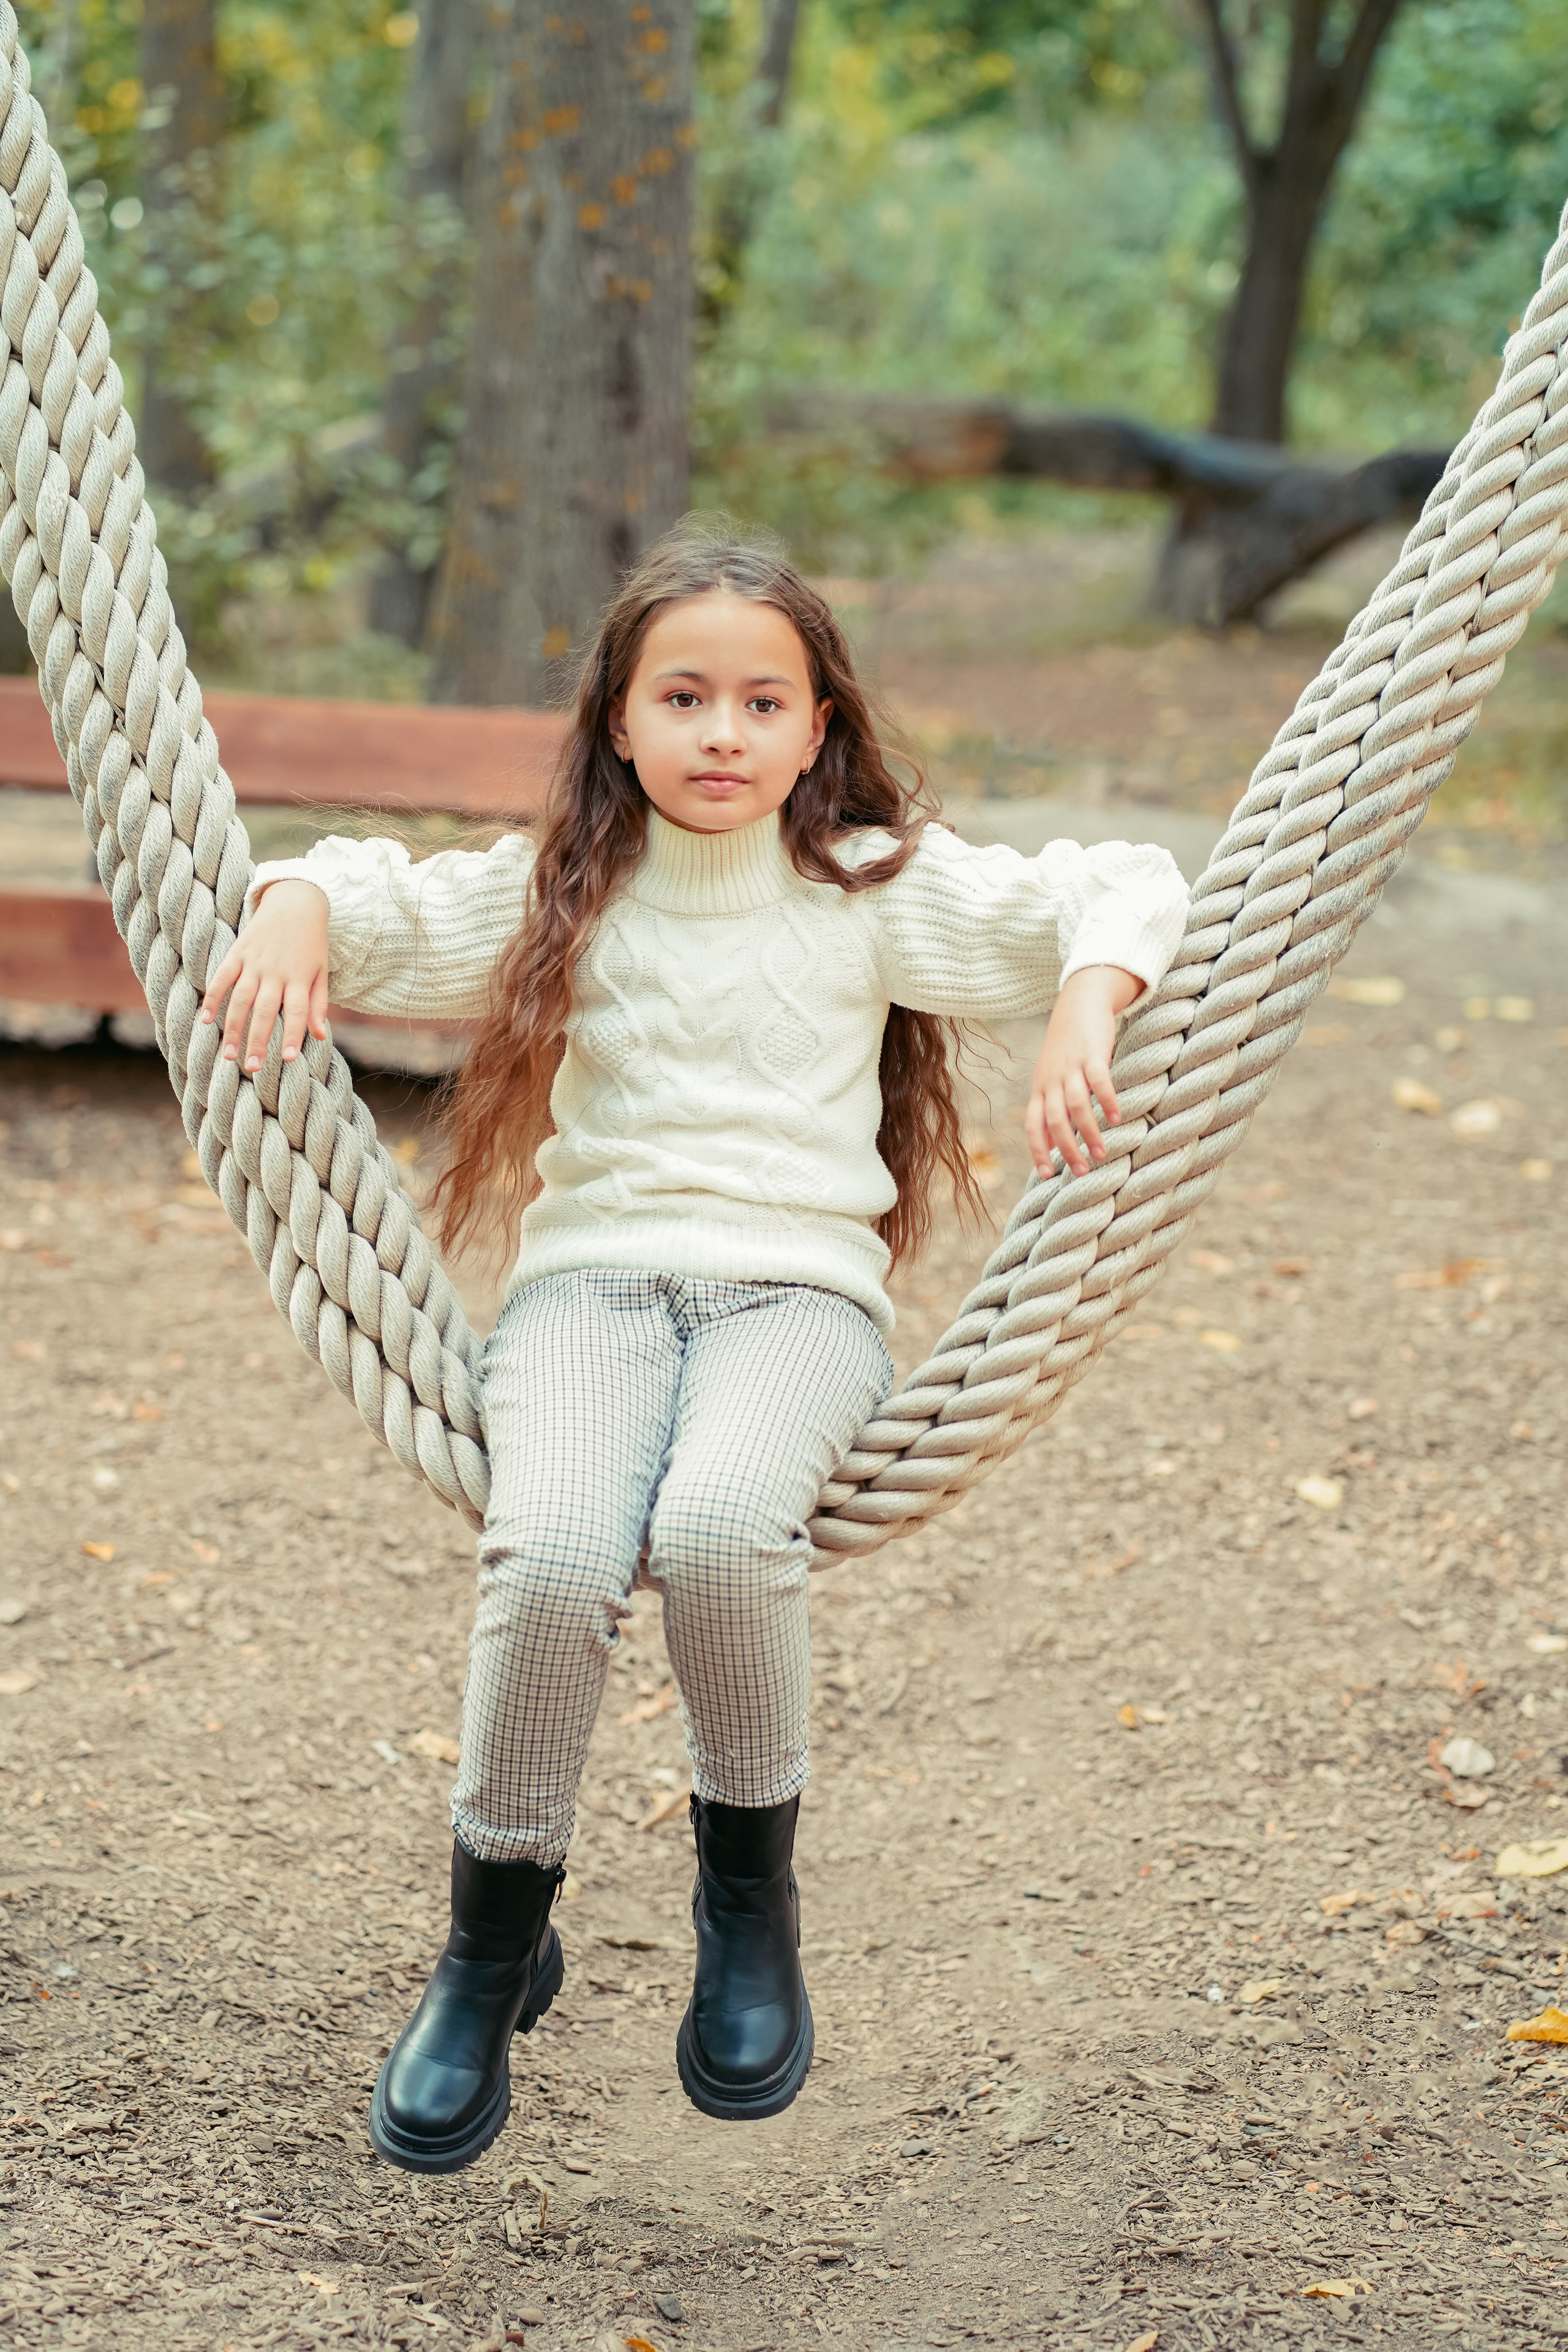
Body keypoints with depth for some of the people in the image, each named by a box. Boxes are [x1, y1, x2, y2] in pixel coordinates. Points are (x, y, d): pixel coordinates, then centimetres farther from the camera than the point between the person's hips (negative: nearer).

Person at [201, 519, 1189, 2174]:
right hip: (593, 1274, 1)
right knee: (553, 1557, -31)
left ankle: (750, 1890, -8)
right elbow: (382, 898, 19)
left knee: (721, 1527, -36)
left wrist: (1083, 1016, -10)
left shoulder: (882, 889, 9)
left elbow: (1120, 892, 10)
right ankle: (494, 1937, -8)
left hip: (799, 1289, -1)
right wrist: (297, 914, -5)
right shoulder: (555, 894, 12)